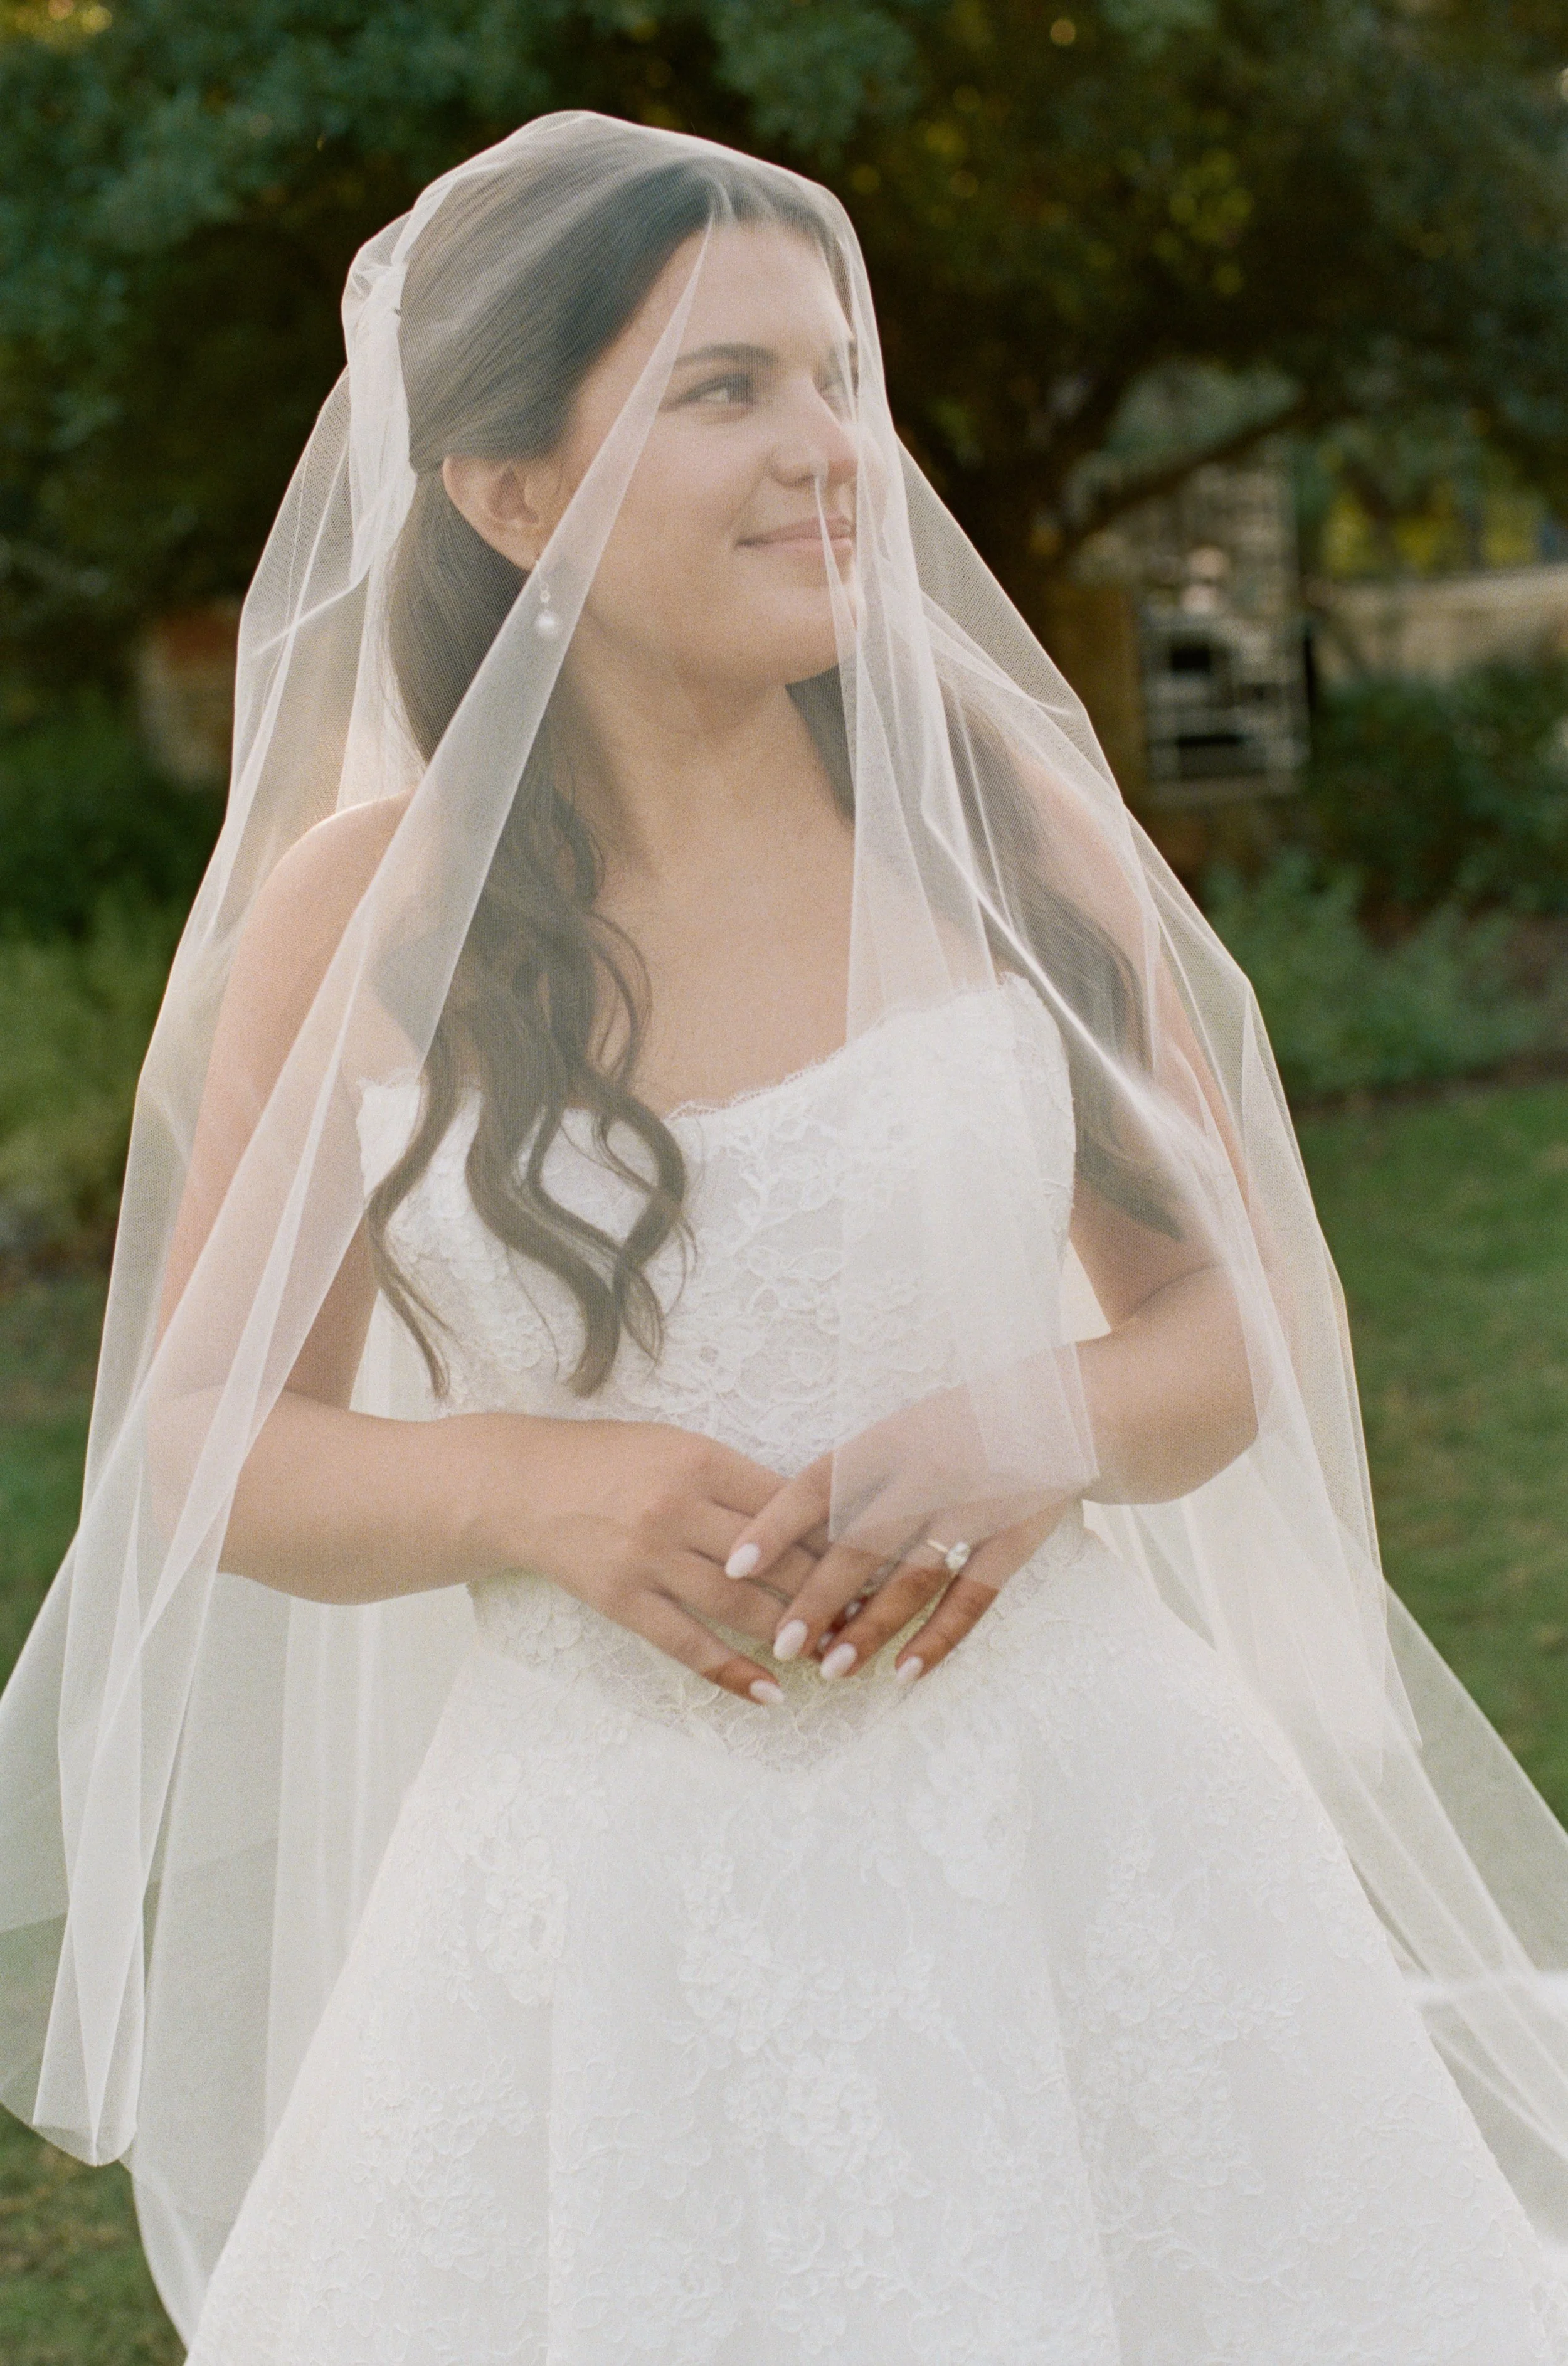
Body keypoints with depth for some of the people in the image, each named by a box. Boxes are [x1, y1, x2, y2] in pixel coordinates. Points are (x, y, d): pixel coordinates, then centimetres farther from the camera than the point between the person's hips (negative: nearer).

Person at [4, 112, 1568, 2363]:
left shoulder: (999, 818, -2)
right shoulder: (359, 914, -4)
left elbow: (1231, 1316, 5)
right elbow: (209, 1443, 3)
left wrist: (1049, 1433, -16)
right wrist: (520, 1488, -15)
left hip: (1078, 1827, 1)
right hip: (606, 1899, 0)